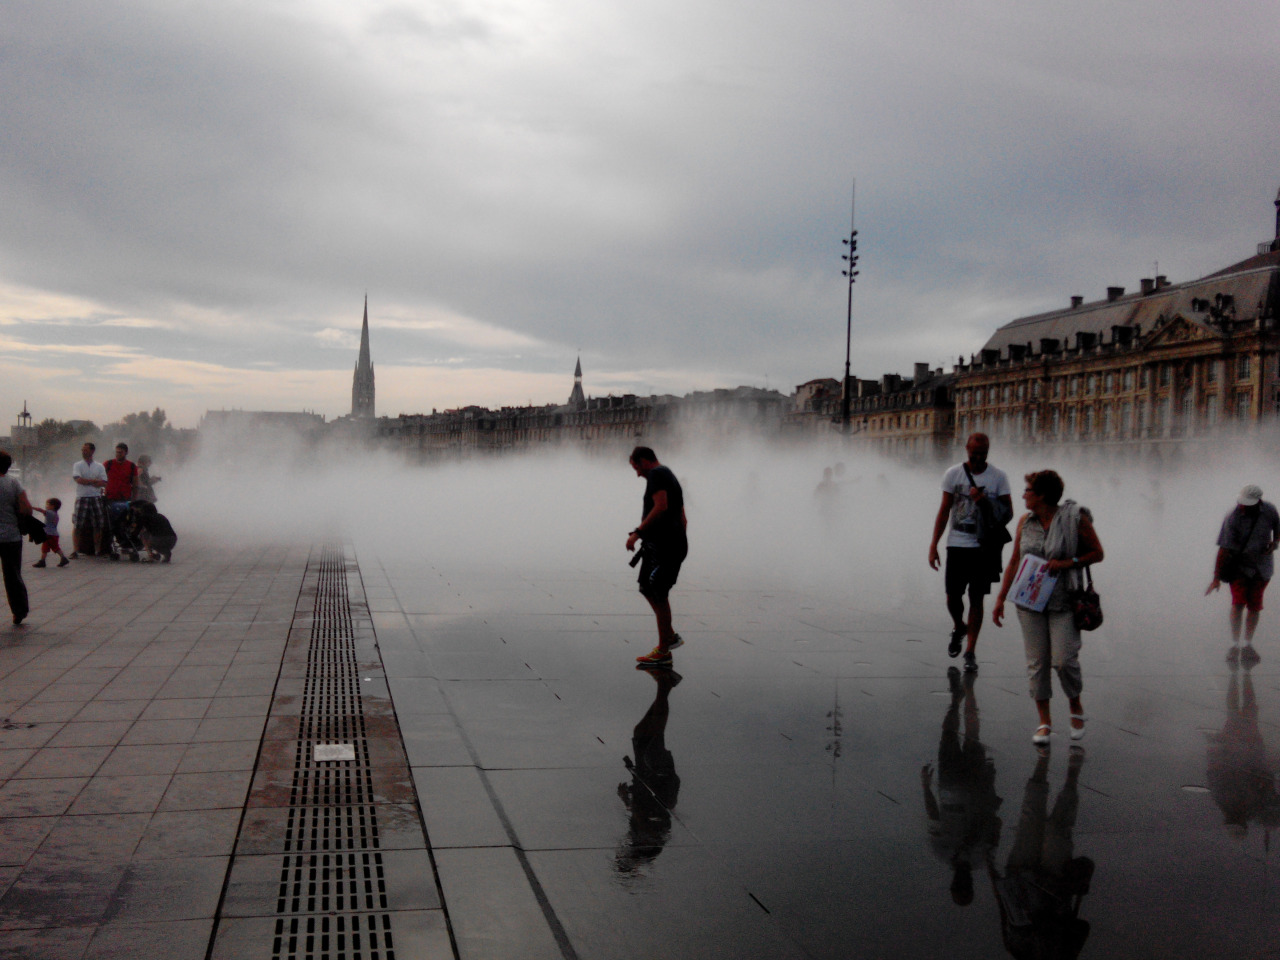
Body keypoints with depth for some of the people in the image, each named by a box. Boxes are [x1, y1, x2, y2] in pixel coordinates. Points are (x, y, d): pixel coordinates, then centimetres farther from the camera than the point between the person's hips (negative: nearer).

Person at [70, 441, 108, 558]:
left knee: (98, 526, 3)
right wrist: (95, 481, -7)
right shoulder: (78, 465, 6)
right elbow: (78, 479, -10)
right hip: (82, 498, -2)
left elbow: (104, 483, 0)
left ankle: (98, 550, 12)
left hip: (96, 498, 2)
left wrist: (87, 481, -9)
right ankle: (75, 550, -3)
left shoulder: (99, 466, 10)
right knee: (77, 525, -6)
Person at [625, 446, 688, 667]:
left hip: (663, 546, -10)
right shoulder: (671, 477, 23)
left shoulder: (656, 474, -8)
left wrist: (637, 532, -20)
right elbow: (683, 519, 25)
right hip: (675, 543, 10)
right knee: (647, 588, 18)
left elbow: (661, 507, -23)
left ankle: (663, 652, 0)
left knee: (658, 595, -5)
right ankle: (670, 636, 22)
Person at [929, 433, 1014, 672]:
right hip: (957, 545, 1)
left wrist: (984, 501, -17)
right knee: (952, 598, 4)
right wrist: (934, 544, 1)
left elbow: (1008, 513, 1)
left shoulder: (998, 477, 0)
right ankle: (958, 628, 36)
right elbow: (944, 510, 5)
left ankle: (970, 652, 8)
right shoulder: (953, 474, 2)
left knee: (976, 599, 0)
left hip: (985, 547, -1)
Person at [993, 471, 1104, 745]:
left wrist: (1067, 563, -15)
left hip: (1063, 601, -4)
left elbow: (1097, 553, 1)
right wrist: (1001, 598, 9)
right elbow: (1014, 562, 12)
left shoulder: (1075, 518, -6)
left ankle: (1076, 708, 19)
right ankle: (1044, 720, 13)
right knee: (1036, 661, 3)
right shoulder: (1025, 522, 6)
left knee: (1064, 658, -8)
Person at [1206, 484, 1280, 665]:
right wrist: (1216, 577, -20)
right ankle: (1235, 645, -10)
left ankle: (1248, 645, 16)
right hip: (1239, 565, -3)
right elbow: (1224, 548, -19)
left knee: (1254, 606, 4)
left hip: (1262, 565, 3)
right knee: (1238, 603, -15)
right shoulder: (1232, 519, -21)